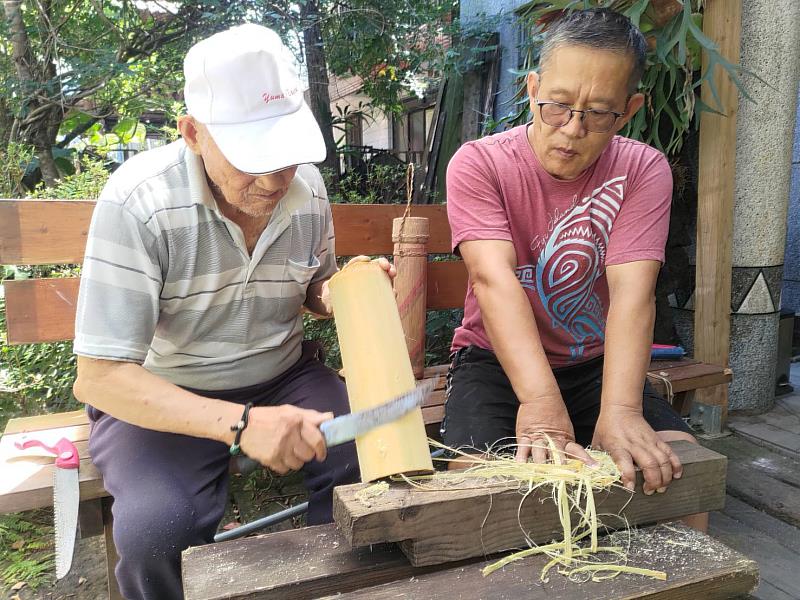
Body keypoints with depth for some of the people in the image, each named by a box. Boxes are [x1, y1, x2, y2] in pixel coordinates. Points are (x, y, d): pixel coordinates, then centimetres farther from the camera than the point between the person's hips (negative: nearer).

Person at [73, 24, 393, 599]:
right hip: (162, 398, -3)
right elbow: (99, 377, -24)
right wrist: (242, 423, -36)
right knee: (157, 527, -30)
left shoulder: (308, 186, -7)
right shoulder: (137, 203, -23)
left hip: (284, 377, 4)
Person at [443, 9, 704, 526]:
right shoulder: (479, 164, -13)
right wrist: (539, 399, -42)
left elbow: (632, 289, -21)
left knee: (675, 466, -17)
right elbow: (495, 279, -28)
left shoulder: (644, 170, -7)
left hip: (599, 363, 2)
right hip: (498, 360, -2)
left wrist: (620, 410, -37)